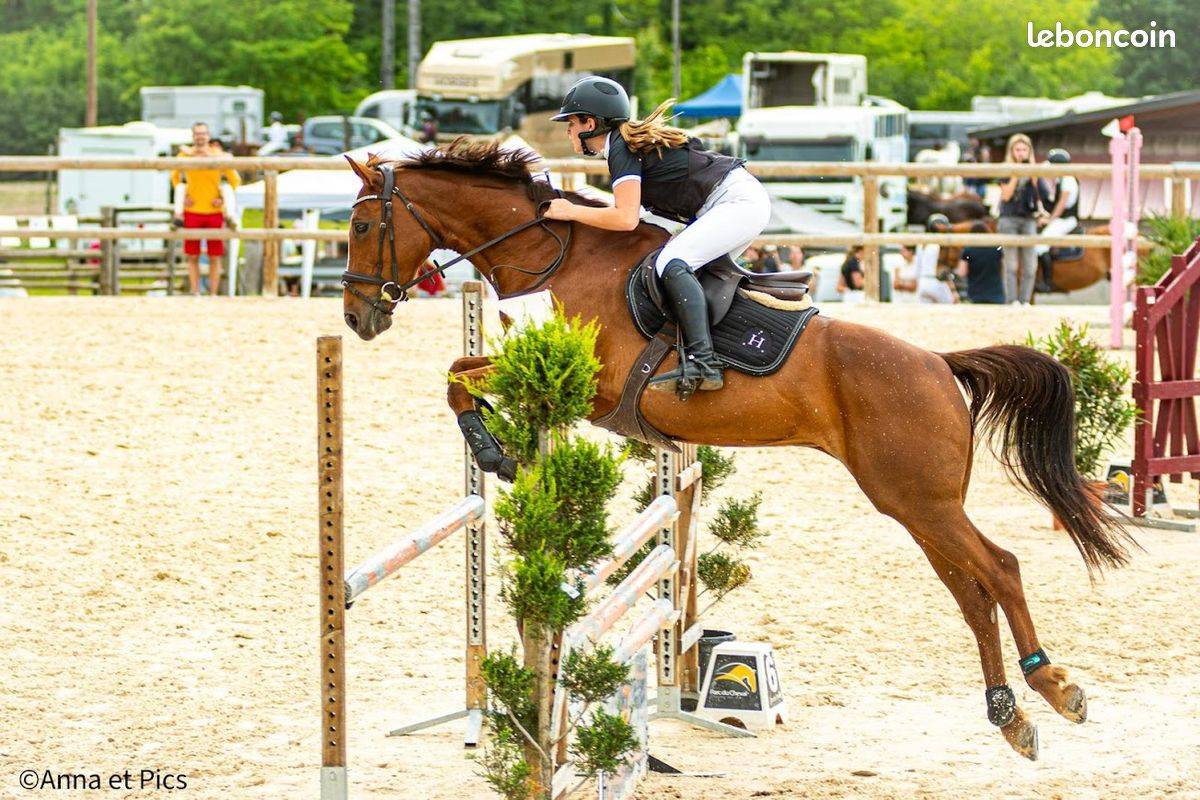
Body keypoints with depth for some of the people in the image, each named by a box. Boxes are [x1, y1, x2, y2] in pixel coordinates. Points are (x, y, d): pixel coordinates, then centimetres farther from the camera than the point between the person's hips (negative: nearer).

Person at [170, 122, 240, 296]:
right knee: (192, 256, 2)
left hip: (214, 211, -1)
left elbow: (235, 180, 7)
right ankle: (195, 292, 8)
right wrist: (182, 196, 5)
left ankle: (213, 294, 6)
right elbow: (175, 176, 18)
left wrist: (224, 199, -3)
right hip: (192, 211, 1)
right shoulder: (185, 156, 0)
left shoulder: (218, 156, -3)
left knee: (215, 257, 1)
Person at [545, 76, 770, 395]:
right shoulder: (635, 139, 17)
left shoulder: (622, 149, -12)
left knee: (672, 262, -22)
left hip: (739, 202, -11)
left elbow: (626, 218, -21)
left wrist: (571, 211, -11)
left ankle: (703, 362, -34)